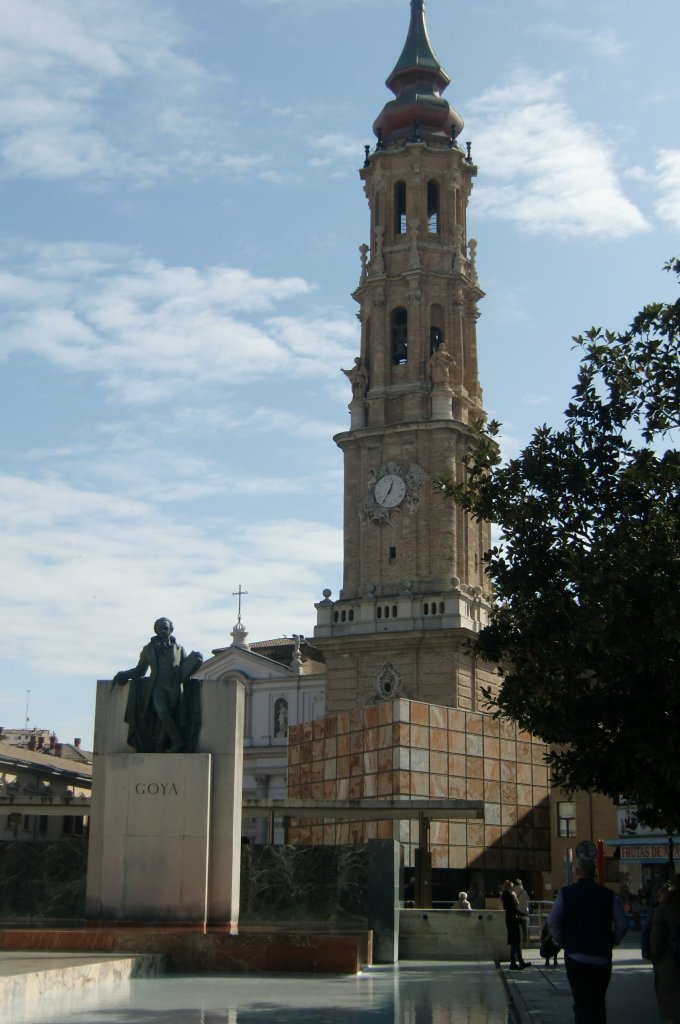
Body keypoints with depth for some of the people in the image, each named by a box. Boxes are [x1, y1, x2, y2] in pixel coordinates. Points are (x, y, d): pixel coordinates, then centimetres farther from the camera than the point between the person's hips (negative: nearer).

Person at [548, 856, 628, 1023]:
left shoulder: (566, 893, -4)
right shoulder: (608, 895, 1)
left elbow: (552, 922, -8)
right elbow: (623, 925, -3)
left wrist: (561, 942, 5)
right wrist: (611, 942, 10)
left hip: (575, 957, -2)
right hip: (602, 958, 2)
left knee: (581, 1004, 2)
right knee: (599, 1004, 16)